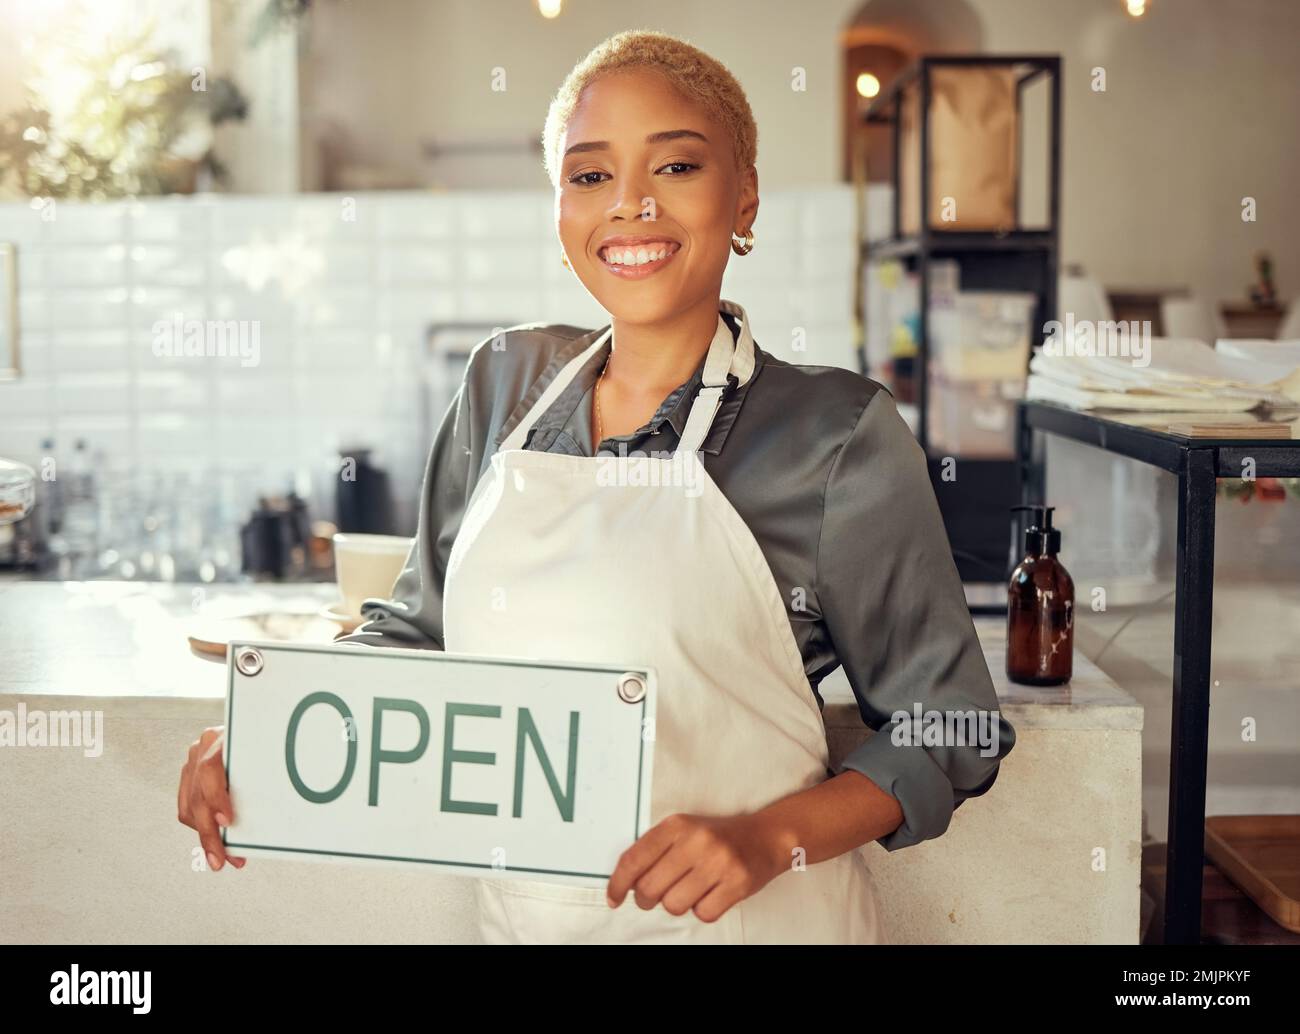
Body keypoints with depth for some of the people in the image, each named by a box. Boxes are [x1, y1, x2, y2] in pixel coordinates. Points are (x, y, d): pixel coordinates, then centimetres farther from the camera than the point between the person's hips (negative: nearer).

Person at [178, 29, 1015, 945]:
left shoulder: (836, 431, -13)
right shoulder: (506, 382, 1)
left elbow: (947, 730, -8)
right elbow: (421, 624, 10)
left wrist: (770, 839, -22)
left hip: (755, 923, -4)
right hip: (522, 913, 5)